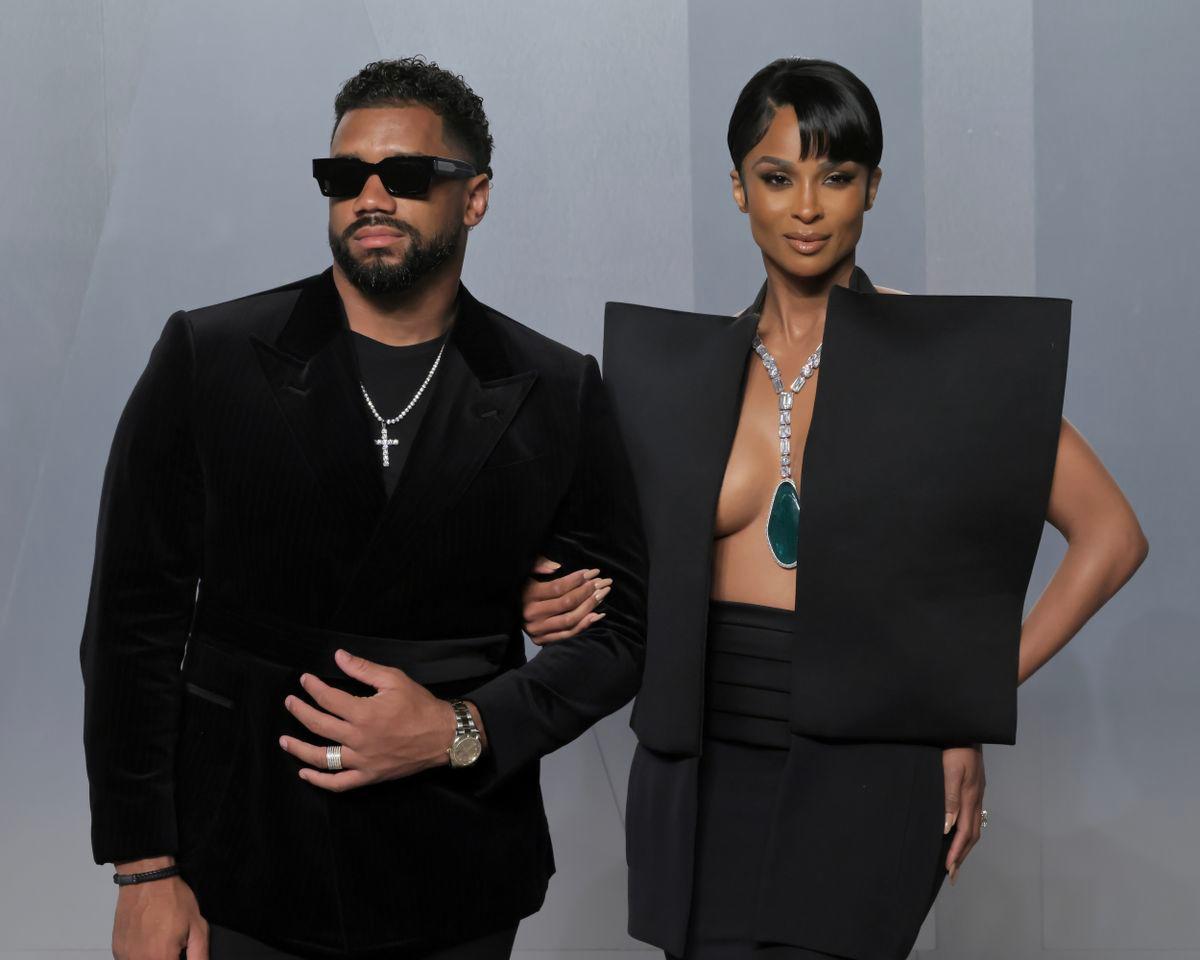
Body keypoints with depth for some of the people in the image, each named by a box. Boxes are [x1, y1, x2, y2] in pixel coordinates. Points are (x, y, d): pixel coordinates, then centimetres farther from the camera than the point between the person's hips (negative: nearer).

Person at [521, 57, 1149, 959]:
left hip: (863, 776, -4)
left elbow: (1110, 536, -1)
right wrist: (557, 604, -4)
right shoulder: (685, 367, 8)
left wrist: (973, 704, -6)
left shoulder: (944, 354, -3)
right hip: (703, 776, 4)